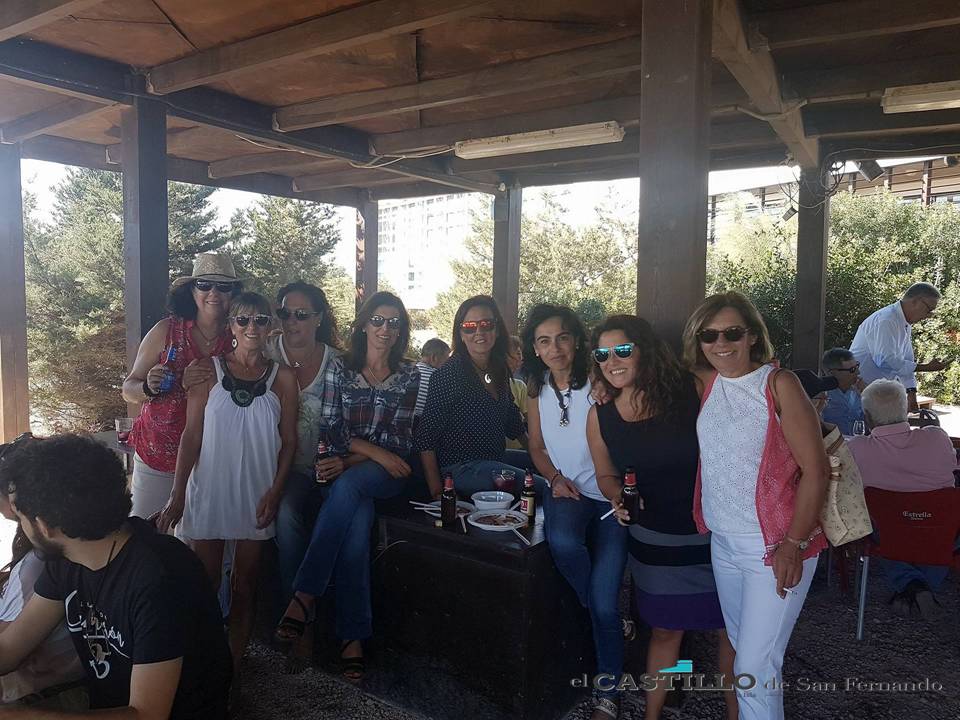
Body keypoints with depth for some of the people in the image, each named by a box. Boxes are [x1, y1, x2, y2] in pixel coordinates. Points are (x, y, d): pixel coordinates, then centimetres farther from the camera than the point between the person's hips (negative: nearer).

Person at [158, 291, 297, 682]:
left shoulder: (283, 377, 1)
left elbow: (289, 440, 2)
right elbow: (191, 436, -1)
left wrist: (275, 491, -7)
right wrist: (177, 494, -5)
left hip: (255, 496, 1)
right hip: (209, 489, 0)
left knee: (245, 583, 9)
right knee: (205, 580, 7)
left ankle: (233, 665, 23)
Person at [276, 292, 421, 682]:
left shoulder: (410, 375, 6)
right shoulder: (339, 367, 6)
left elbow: (401, 441, 1)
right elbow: (331, 430, 0)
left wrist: (352, 463, -11)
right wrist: (377, 452, -13)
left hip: (385, 473, 0)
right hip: (341, 468, 0)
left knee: (347, 487, -35)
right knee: (357, 521, -32)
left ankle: (304, 595, -29)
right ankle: (353, 636, -27)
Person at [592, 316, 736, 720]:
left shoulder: (691, 392, -17)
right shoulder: (601, 417, -6)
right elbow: (606, 475, 6)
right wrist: (618, 498, -12)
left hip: (714, 533, -2)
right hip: (655, 542, 2)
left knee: (730, 627, 13)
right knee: (665, 629, 16)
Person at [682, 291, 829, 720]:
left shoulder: (778, 384, -12)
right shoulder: (705, 383, 4)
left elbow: (816, 470, -13)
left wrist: (794, 544, -17)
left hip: (775, 547, -6)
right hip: (722, 543, 6)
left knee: (755, 668, -4)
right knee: (742, 650, 21)